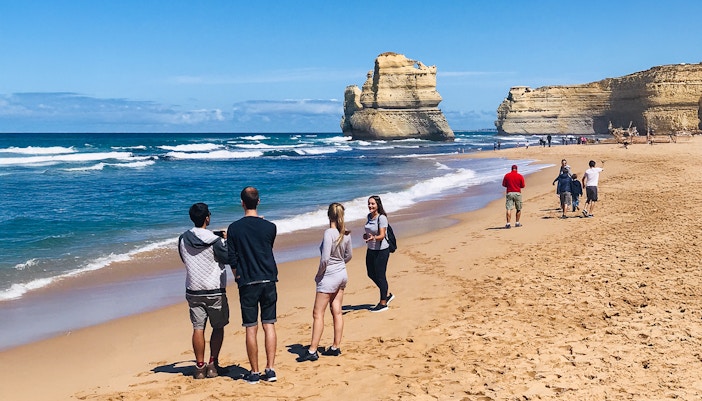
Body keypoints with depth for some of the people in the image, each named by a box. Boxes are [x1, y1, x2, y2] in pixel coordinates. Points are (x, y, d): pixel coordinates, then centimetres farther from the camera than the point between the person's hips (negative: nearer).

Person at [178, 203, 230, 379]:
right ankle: (212, 364, 11)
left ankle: (200, 367, 9)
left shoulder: (183, 239, -1)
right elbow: (229, 258, -6)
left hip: (193, 291, 3)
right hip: (215, 291, -3)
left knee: (198, 328, 7)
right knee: (218, 327, 12)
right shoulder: (214, 241, -14)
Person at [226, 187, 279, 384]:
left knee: (251, 328, 4)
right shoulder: (270, 227, -1)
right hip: (268, 281, 2)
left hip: (247, 283, -2)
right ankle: (270, 370, 9)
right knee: (269, 325, 8)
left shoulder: (234, 228, -4)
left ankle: (254, 372, 11)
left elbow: (232, 259, -2)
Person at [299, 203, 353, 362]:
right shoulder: (346, 233, 1)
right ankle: (335, 347, 20)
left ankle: (312, 351, 0)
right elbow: (349, 255, 14)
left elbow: (325, 259, -24)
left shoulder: (329, 233, -21)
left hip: (329, 277, -8)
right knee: (337, 312, 13)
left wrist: (318, 275, -9)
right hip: (342, 274, 8)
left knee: (318, 314, -2)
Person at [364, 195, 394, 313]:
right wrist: (366, 236, 2)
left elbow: (382, 235, -24)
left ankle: (383, 303, 10)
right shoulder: (369, 216, 7)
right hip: (371, 249, 9)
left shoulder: (382, 218, -17)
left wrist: (373, 238, -43)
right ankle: (387, 294, 33)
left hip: (381, 250, -9)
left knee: (380, 276, -2)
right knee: (371, 274, 15)